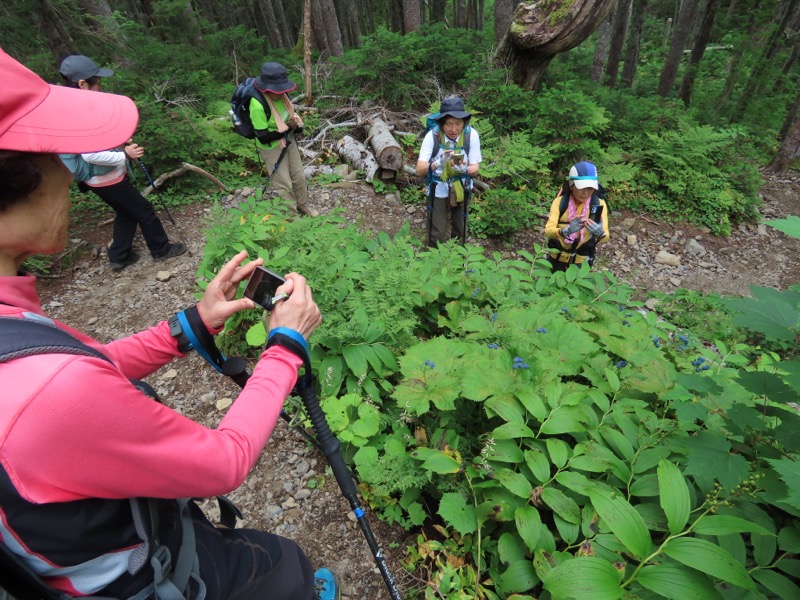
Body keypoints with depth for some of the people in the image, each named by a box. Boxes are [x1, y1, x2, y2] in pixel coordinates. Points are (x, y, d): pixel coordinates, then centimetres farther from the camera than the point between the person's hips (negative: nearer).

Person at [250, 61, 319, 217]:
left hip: (289, 140, 7)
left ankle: (303, 205, 40)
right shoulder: (258, 106, -29)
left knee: (299, 176, 17)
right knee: (284, 184, 3)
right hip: (271, 147, -7)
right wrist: (288, 128, -24)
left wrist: (296, 124, -11)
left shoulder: (282, 95, -9)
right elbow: (263, 137, -26)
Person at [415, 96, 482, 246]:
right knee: (437, 235, 2)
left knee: (460, 229, 19)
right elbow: (419, 170, -24)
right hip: (438, 189, -1)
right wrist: (438, 163, -43)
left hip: (461, 188, 2)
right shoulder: (432, 135, -21)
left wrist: (463, 168, -36)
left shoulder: (471, 135, -18)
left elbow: (475, 169, -13)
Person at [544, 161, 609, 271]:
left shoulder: (599, 204, -13)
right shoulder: (559, 202, -16)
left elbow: (605, 235, -22)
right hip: (557, 257, 0)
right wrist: (566, 231, -49)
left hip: (582, 260, 0)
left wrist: (599, 233, -46)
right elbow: (548, 230, -28)